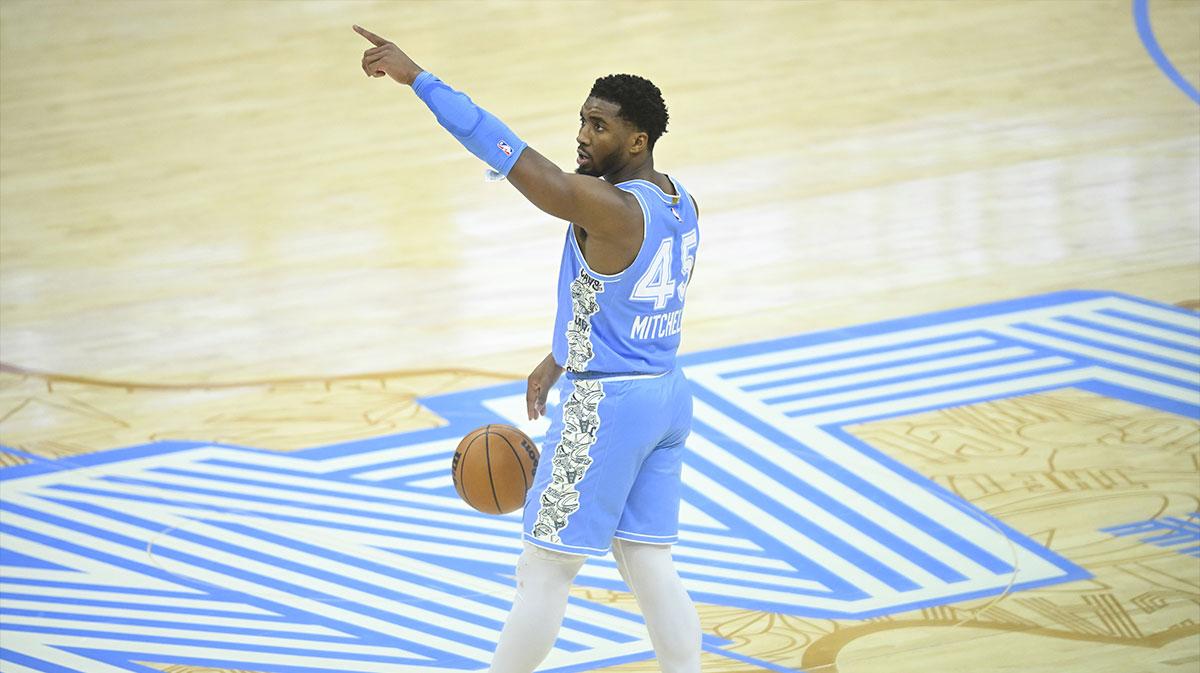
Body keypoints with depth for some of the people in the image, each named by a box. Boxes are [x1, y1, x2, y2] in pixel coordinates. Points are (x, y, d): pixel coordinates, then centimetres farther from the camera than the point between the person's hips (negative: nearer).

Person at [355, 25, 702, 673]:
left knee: (544, 570, 3)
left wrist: (418, 78, -23)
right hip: (667, 399, 9)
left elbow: (507, 152, -25)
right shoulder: (679, 205, 7)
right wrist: (558, 362, 24)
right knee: (650, 569, 11)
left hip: (604, 407, -9)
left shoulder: (605, 207, -21)